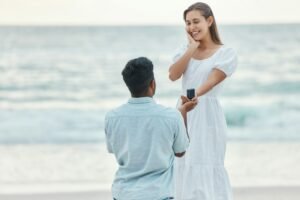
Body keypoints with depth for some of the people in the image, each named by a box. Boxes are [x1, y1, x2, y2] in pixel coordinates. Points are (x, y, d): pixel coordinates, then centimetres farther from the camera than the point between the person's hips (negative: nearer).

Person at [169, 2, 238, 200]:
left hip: (208, 116, -5)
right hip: (185, 117, 5)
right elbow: (173, 75, -6)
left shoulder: (226, 53, -3)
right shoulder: (185, 51, 12)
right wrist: (193, 47, -4)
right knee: (185, 170, 6)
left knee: (208, 172, -6)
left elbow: (212, 81, -19)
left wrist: (193, 96, -37)